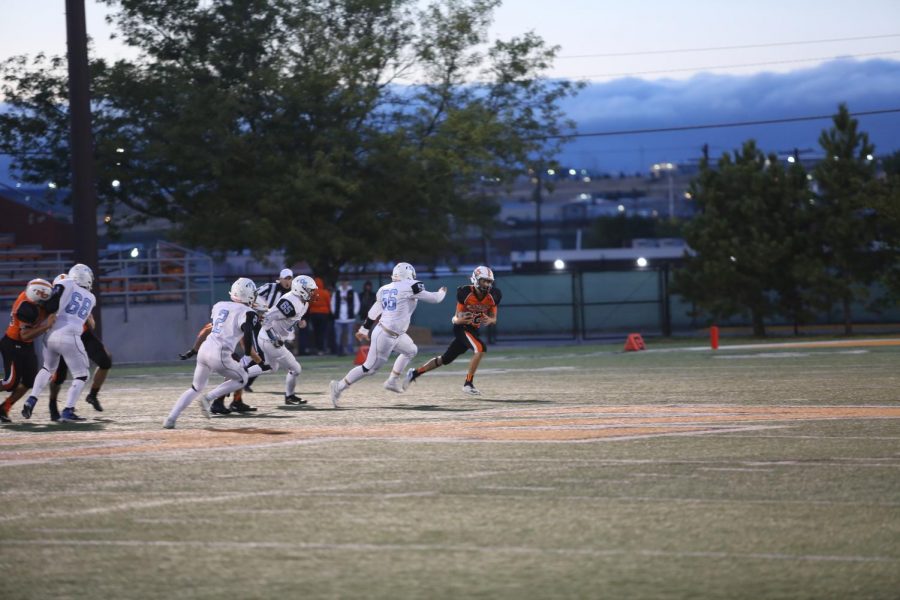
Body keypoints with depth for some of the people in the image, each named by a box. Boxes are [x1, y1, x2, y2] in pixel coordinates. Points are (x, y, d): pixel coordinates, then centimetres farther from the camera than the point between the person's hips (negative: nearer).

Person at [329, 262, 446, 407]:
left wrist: (364, 329, 23)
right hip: (385, 336, -9)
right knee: (369, 368, 1)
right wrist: (442, 292, 15)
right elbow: (433, 299, -7)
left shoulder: (385, 289, 6)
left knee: (411, 351, 25)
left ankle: (393, 381, 26)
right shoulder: (410, 287, -16)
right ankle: (339, 387, 6)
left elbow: (374, 311, 13)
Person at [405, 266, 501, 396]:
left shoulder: (492, 297, -8)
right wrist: (460, 320, -38)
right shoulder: (466, 294, -19)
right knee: (480, 349, -29)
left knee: (445, 359, 13)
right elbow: (456, 318, -14)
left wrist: (490, 320, -23)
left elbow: (494, 319, 2)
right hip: (462, 328, -6)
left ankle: (415, 373, 29)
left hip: (474, 331, 6)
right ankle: (468, 384, -21)